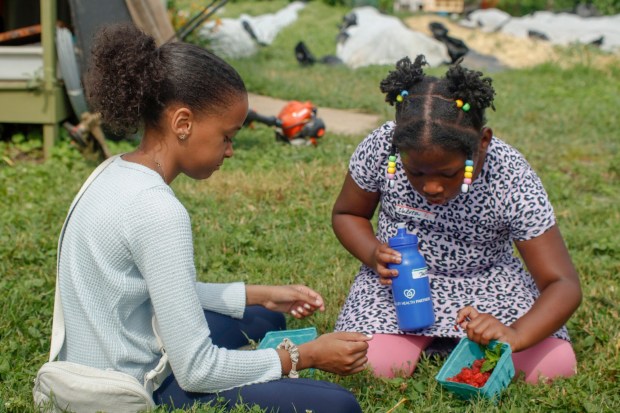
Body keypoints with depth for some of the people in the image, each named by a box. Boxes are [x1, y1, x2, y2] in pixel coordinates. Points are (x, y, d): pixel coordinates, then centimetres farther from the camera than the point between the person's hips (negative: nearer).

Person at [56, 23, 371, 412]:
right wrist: (304, 356, -12)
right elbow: (196, 370, -23)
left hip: (105, 374, 10)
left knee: (264, 318, 27)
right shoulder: (158, 210, -26)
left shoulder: (119, 174, 3)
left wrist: (260, 294, 14)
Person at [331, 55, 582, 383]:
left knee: (556, 368, -20)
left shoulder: (512, 180, -23)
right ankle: (422, 344, 9)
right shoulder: (381, 147, -20)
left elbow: (563, 284, -22)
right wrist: (374, 254, -22)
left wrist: (515, 336, -42)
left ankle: (451, 345, 8)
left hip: (487, 282, 0)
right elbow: (346, 213, 1)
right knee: (371, 367, -27)